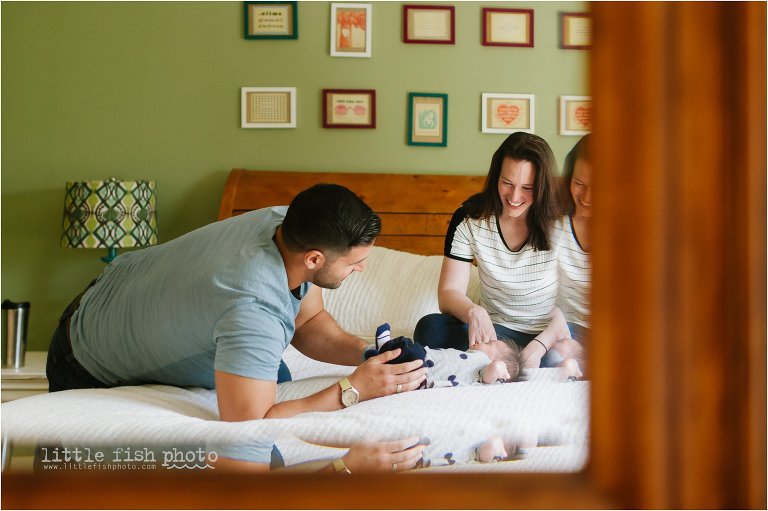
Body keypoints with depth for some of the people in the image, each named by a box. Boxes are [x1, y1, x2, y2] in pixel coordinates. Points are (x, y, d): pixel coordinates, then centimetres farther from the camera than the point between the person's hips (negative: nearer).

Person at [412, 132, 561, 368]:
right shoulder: (470, 219, -3)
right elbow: (448, 292, -7)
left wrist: (539, 346, -28)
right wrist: (474, 312, -31)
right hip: (495, 331, 3)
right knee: (430, 327, -27)